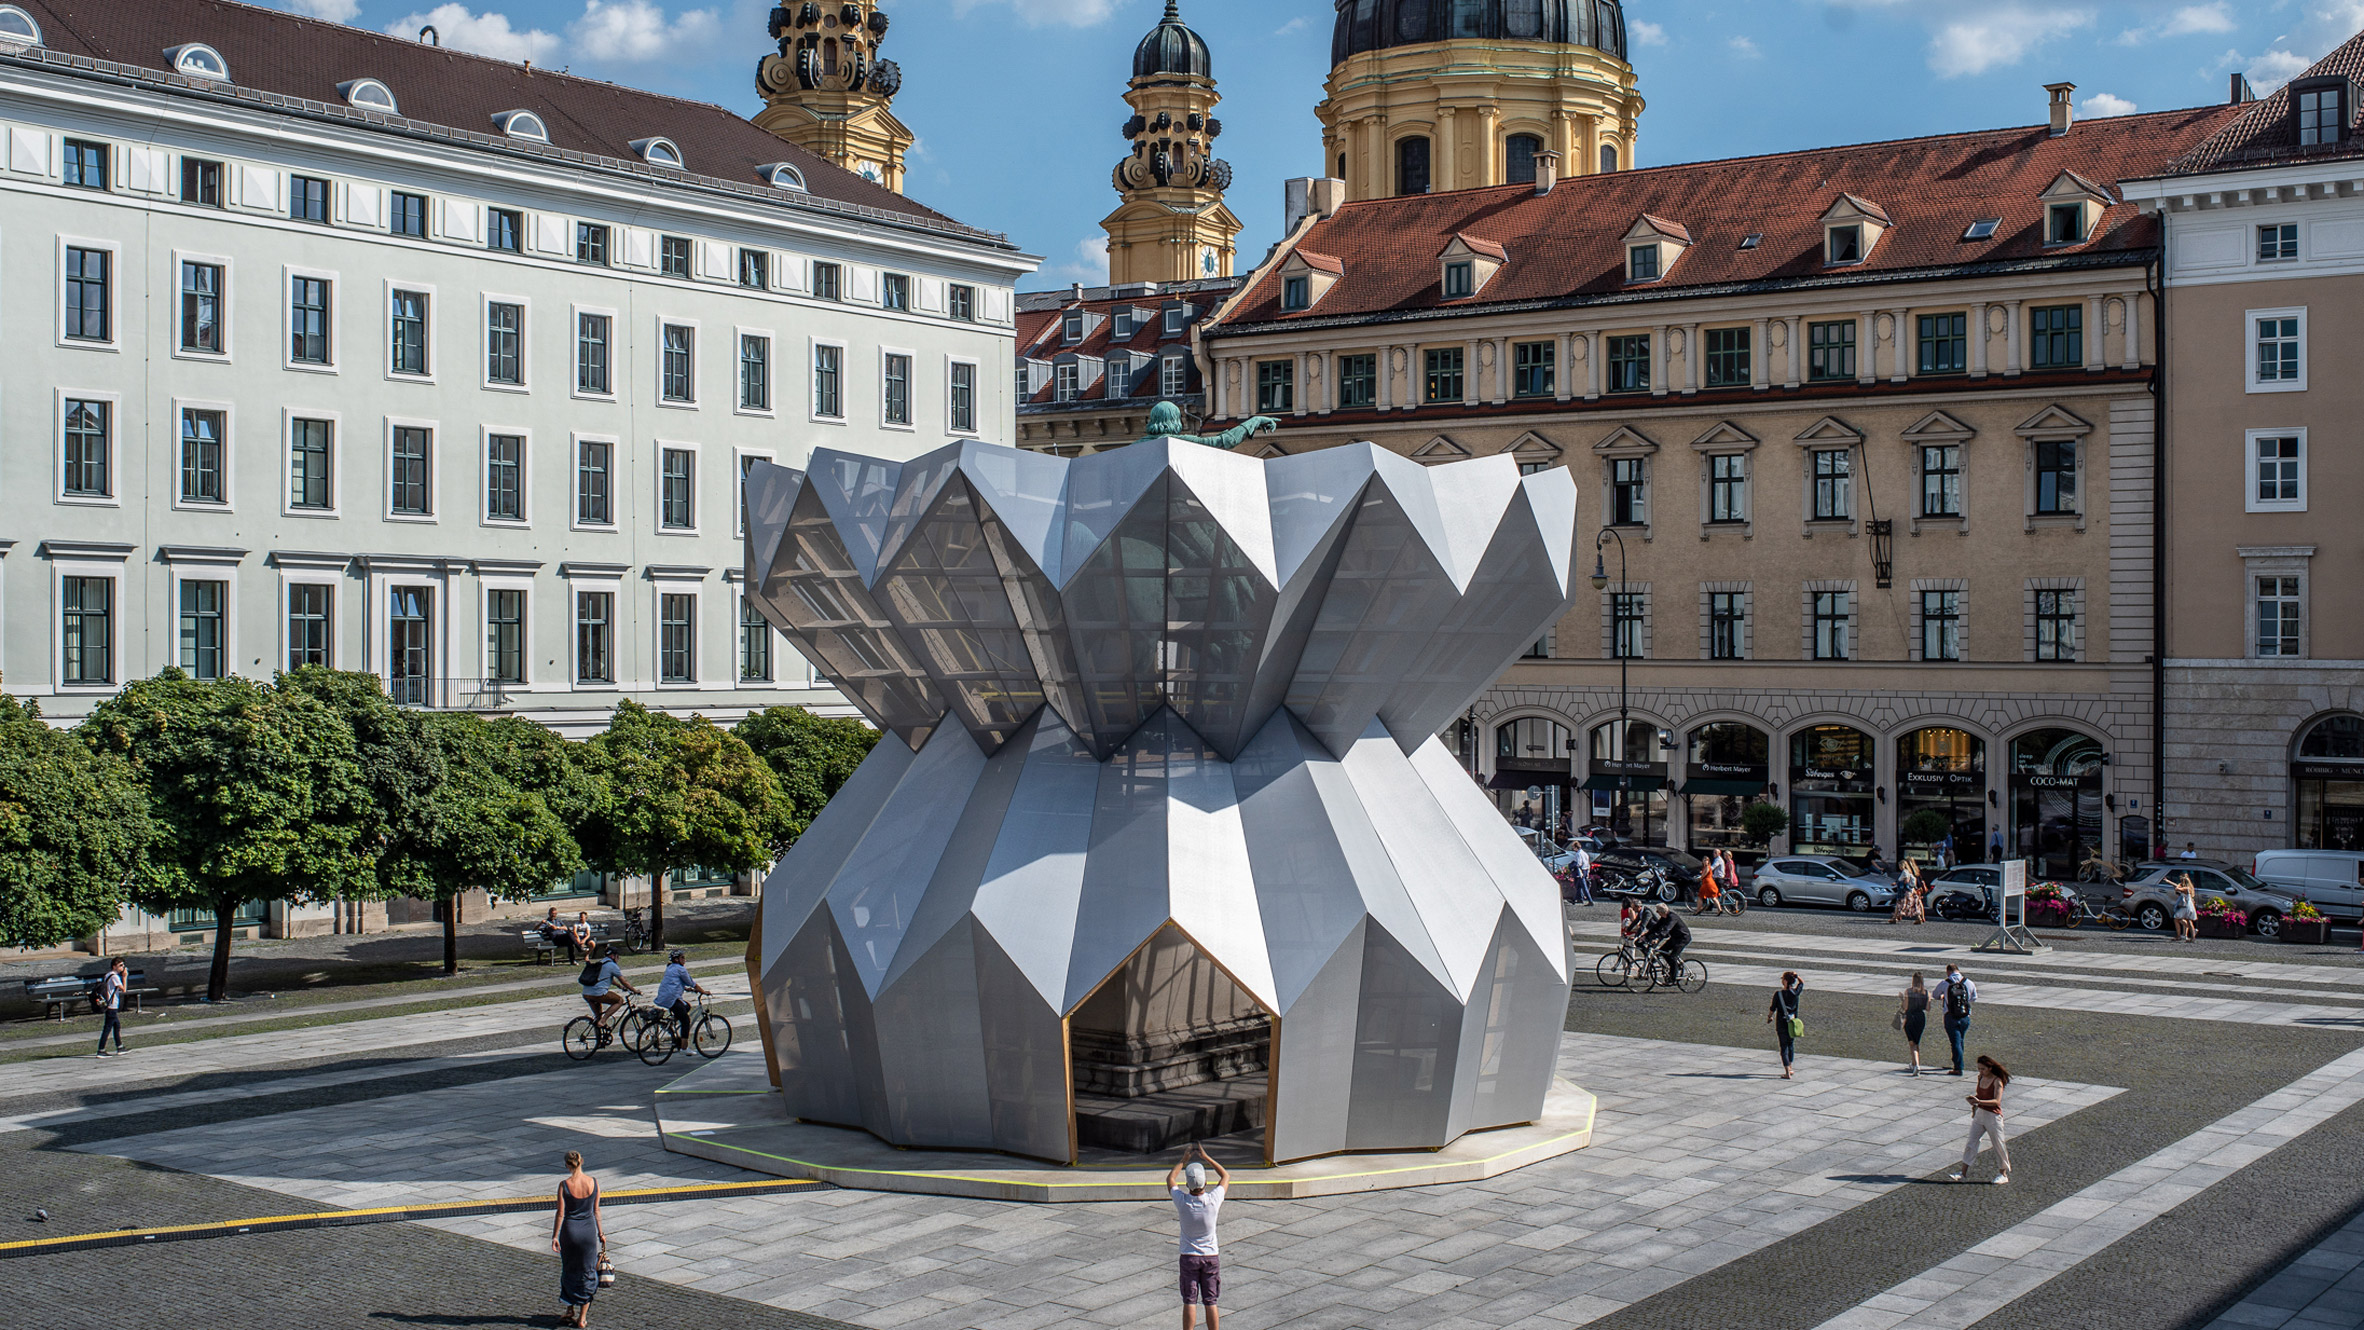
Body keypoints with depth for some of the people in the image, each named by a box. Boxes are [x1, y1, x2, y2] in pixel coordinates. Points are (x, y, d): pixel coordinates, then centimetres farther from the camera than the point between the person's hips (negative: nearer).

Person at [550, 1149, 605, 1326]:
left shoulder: (564, 1185, -14)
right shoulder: (594, 1182, -6)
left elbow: (560, 1214, -11)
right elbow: (596, 1211, 2)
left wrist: (554, 1237, -2)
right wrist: (601, 1233, 11)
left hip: (570, 1230, -2)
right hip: (589, 1231, 2)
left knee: (569, 1271, 17)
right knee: (587, 1273, 11)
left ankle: (570, 1311, 26)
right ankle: (582, 1317, 13)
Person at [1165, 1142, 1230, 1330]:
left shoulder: (1182, 1201, -17)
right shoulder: (1213, 1200, -16)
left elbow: (1170, 1178, 4)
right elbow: (1226, 1176, 3)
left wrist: (1184, 1160, 12)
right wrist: (1206, 1158, 6)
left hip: (1189, 1257, 0)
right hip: (1211, 1257, 0)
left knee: (1189, 1302, 4)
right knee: (1211, 1302, 6)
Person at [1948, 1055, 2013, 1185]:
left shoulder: (1997, 1081, -17)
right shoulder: (1981, 1078, 4)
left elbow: (1997, 1101, -28)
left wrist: (1979, 1101, -37)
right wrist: (1974, 1105, 7)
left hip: (1993, 1116, -7)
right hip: (1980, 1114, 7)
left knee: (1998, 1145, 5)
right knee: (1971, 1142, 4)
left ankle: (2003, 1174, 20)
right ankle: (1963, 1171, 7)